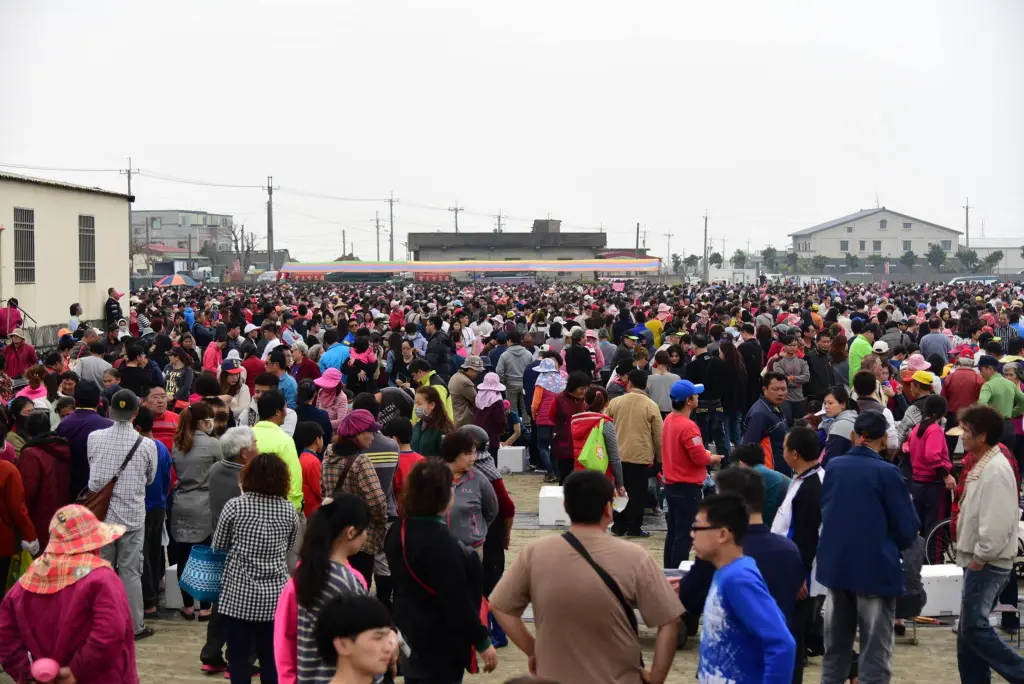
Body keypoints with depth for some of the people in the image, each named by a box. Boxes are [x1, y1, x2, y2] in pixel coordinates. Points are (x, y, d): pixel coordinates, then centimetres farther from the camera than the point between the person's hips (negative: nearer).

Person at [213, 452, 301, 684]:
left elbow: (218, 547, 2)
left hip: (239, 594, -2)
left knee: (239, 658, 3)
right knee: (271, 658, 9)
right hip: (275, 595, 3)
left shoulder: (235, 506, -7)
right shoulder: (289, 510, 1)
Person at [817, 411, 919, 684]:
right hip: (876, 569, -5)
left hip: (835, 565, 5)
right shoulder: (887, 472, -13)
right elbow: (908, 529, -9)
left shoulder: (833, 466, 2)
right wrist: (893, 546, 11)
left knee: (835, 648, 17)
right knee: (875, 653, 2)